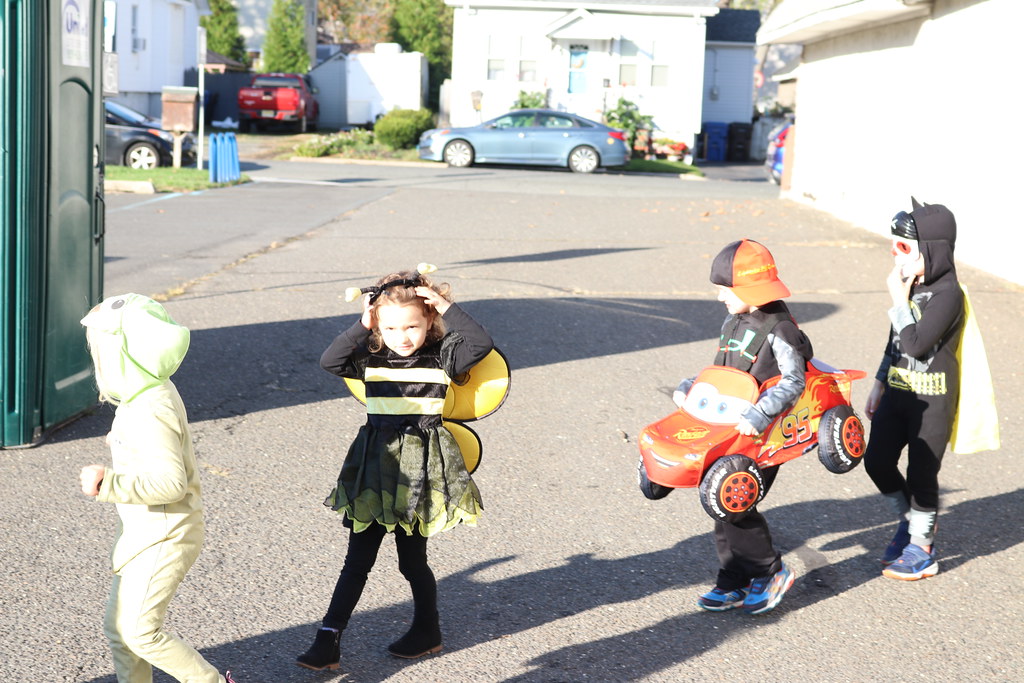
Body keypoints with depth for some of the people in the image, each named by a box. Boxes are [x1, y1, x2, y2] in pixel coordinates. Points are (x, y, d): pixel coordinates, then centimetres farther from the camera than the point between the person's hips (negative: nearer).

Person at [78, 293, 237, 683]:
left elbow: (170, 482, -30)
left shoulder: (150, 411, -26)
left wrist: (106, 485, -27)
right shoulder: (150, 392, 5)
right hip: (144, 531, 10)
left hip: (164, 537, -10)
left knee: (141, 631, -4)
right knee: (118, 626, 12)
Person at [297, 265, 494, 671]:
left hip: (420, 467, -2)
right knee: (358, 559, 4)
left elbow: (483, 344, -20)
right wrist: (361, 327, -19)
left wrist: (447, 309, -20)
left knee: (411, 558, 9)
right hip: (375, 467, 2)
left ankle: (428, 630, 31)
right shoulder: (370, 359, 1)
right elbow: (329, 361, -14)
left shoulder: (443, 359, -4)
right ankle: (328, 641, 5)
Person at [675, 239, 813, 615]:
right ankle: (734, 583, 19)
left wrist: (758, 415, -33)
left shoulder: (778, 330, -14)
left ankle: (771, 571, 7)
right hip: (729, 430, 8)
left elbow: (793, 381, -22)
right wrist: (688, 387, 5)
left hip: (764, 435, -8)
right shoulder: (732, 322, 12)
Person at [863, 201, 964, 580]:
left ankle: (922, 550, 19)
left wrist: (899, 301, -19)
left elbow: (916, 344, -26)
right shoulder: (910, 286, 6)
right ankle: (908, 522, 33)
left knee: (921, 472, 2)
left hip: (932, 399, -8)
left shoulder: (947, 293, -18)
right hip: (898, 391, 8)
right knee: (877, 461, 8)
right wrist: (879, 386, 18)